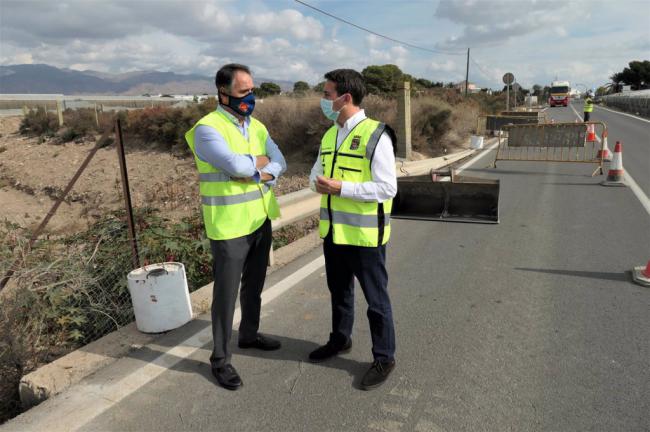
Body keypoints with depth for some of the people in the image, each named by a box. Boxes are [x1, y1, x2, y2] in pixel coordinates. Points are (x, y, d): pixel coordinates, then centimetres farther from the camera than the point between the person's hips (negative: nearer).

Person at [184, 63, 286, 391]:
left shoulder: (257, 127, 9)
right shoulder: (208, 128, -15)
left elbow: (279, 163, 1)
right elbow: (235, 165, -28)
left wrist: (259, 174, -20)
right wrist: (259, 161, -8)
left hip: (261, 221, 7)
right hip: (229, 227, -7)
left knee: (254, 285, 21)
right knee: (226, 294, 3)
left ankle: (249, 334, 41)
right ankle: (220, 359, 19)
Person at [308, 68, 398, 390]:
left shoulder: (376, 135, -16)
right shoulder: (329, 135, 9)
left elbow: (388, 188, -20)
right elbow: (316, 173, 16)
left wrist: (341, 187, -24)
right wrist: (318, 182, -8)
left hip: (364, 234, -7)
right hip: (333, 231, 8)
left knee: (375, 298, 7)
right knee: (338, 291, 23)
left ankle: (384, 358, 25)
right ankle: (340, 339, 44)